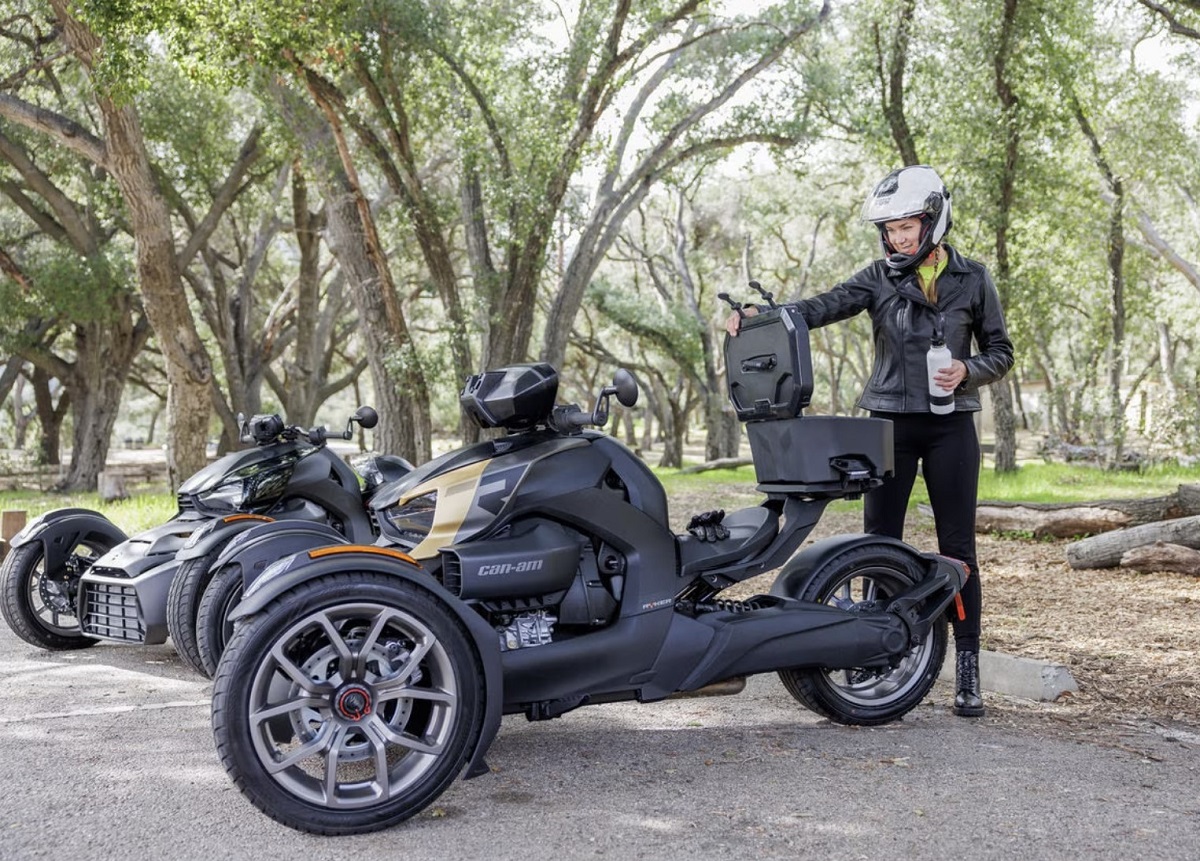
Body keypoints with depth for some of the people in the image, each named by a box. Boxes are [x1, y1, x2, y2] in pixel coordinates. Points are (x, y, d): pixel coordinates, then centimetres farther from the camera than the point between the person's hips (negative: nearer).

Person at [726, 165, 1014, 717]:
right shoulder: (879, 278, 3)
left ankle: (967, 670, 7)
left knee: (957, 548, 1)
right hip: (889, 422, 1)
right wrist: (763, 315, -31)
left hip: (951, 425, -1)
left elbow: (1000, 352, 9)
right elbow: (825, 307, -13)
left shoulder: (972, 280, 3)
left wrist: (966, 371, -13)